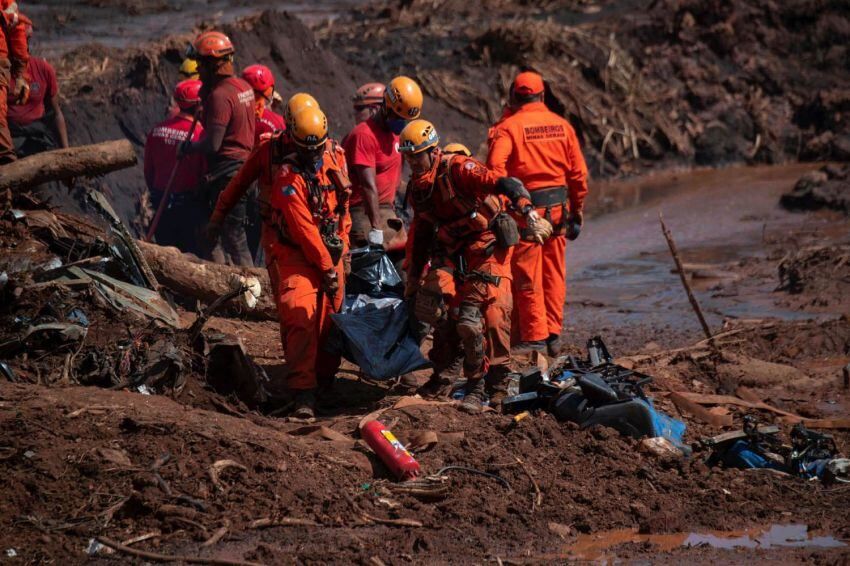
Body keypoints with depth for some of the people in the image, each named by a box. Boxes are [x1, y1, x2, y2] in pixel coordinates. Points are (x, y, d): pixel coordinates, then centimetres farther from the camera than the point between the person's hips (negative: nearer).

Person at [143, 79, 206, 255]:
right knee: (192, 254, 3)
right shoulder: (200, 134, -17)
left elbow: (148, 170, 9)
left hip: (161, 204, 5)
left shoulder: (157, 130, 0)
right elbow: (206, 174, -13)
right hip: (189, 206, -5)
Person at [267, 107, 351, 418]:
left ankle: (324, 379, 27)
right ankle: (304, 394, -25)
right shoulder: (289, 178, -16)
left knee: (330, 320, 10)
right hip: (298, 256, -7)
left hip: (331, 254, 7)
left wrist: (341, 248, 11)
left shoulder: (335, 163, 5)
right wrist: (327, 267, -16)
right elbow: (304, 229, -18)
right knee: (301, 319, -20)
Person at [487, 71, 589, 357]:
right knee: (554, 274, 13)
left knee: (527, 276, 3)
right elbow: (578, 171, 8)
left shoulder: (508, 127, -8)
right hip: (558, 205, 5)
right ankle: (553, 333, 17)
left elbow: (495, 168, -21)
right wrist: (577, 208, 17)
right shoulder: (561, 125, 6)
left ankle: (534, 335, 4)